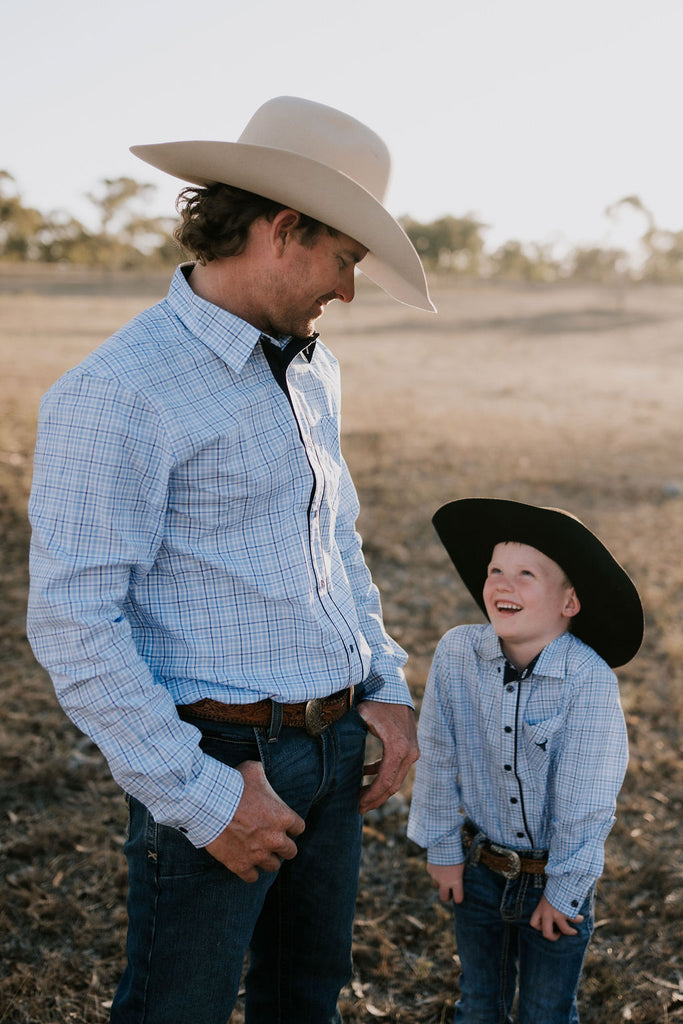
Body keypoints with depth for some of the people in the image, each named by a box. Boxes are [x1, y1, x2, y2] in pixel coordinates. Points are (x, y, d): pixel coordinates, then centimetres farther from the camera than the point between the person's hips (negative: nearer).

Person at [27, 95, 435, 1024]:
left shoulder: (313, 369, 9)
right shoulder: (119, 394, -19)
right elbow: (72, 625, -21)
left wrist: (387, 690, 9)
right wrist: (200, 798, -19)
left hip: (334, 749, 8)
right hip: (222, 763, -7)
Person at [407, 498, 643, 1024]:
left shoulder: (590, 680, -25)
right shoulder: (457, 653, -17)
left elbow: (584, 800, -18)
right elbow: (439, 758, -5)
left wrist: (563, 890, -11)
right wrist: (443, 849, 2)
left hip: (556, 878, -2)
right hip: (480, 869, 3)